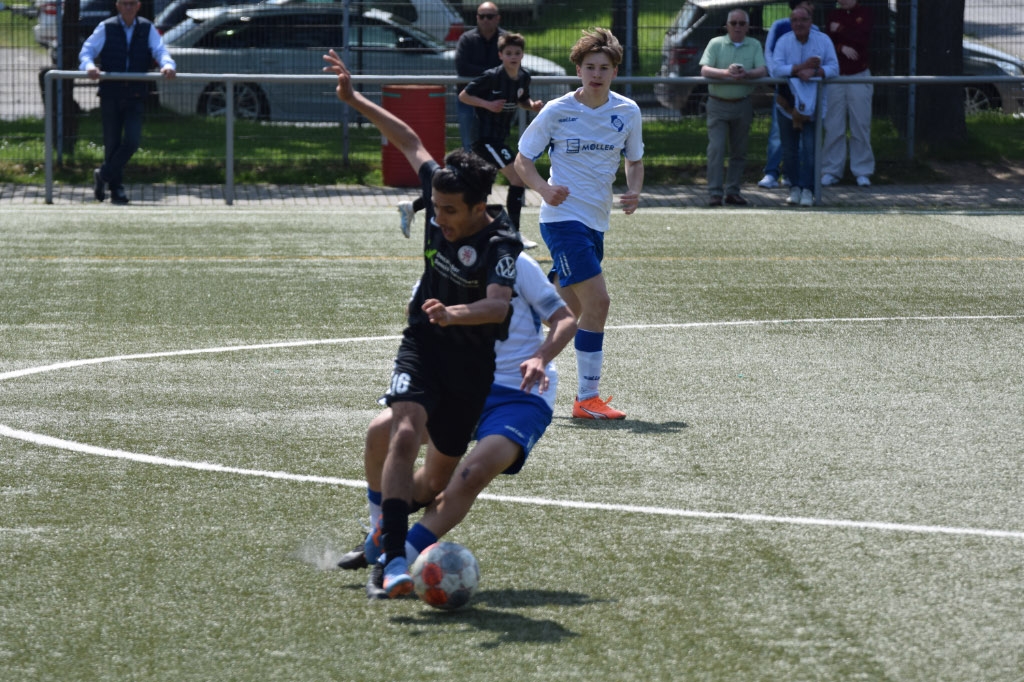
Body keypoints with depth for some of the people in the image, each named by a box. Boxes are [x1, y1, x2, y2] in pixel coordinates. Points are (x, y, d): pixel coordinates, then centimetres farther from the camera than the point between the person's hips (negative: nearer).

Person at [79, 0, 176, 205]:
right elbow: (87, 50, -4)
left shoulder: (147, 29, 6)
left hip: (135, 96, 1)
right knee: (112, 143, 1)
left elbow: (160, 50, -3)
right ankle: (116, 190, 13)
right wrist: (89, 65, -27)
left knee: (132, 141, -12)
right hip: (110, 95, -1)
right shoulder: (106, 28, 2)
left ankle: (103, 175, 8)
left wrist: (167, 64, -26)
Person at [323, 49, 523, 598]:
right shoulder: (439, 197, -10)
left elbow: (498, 306, -42)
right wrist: (354, 100, 7)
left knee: (447, 464, 12)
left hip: (472, 361, -2)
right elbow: (410, 141, 6)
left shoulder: (501, 244, -24)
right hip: (422, 346, 2)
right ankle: (393, 559, -34)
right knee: (405, 432, -24)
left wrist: (456, 314, -61)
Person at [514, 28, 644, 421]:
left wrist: (633, 192, -3)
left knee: (574, 312, 11)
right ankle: (587, 399, -13)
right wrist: (544, 188, -20)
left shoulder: (627, 113, 4)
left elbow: (635, 161, 18)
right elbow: (523, 160, -1)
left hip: (596, 222, 6)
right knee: (597, 301, -18)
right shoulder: (557, 112, -8)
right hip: (563, 216, -6)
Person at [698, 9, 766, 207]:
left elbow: (763, 70, -5)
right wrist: (726, 73, -27)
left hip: (742, 105, 2)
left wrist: (746, 74, -27)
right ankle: (714, 193, -10)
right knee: (716, 148, -10)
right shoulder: (716, 44, 2)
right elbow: (704, 70, -9)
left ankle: (733, 191, 14)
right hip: (718, 104, -2)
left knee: (739, 151, 7)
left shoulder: (754, 46, 7)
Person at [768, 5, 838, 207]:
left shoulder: (823, 41, -2)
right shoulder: (784, 41, -2)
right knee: (789, 149, 6)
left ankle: (807, 190, -6)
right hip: (787, 102, 1)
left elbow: (833, 68, -8)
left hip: (812, 102, -1)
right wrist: (802, 67, -22)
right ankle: (794, 188, 19)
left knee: (810, 147, -10)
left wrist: (814, 72, -26)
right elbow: (775, 69, -14)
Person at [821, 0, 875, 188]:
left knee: (861, 126, -3)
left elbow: (863, 37, -12)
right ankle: (831, 171, 5)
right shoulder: (833, 16, 9)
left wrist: (841, 30, -6)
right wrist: (842, 48, -19)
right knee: (833, 127, 0)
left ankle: (862, 172, 2)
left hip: (859, 76, -2)